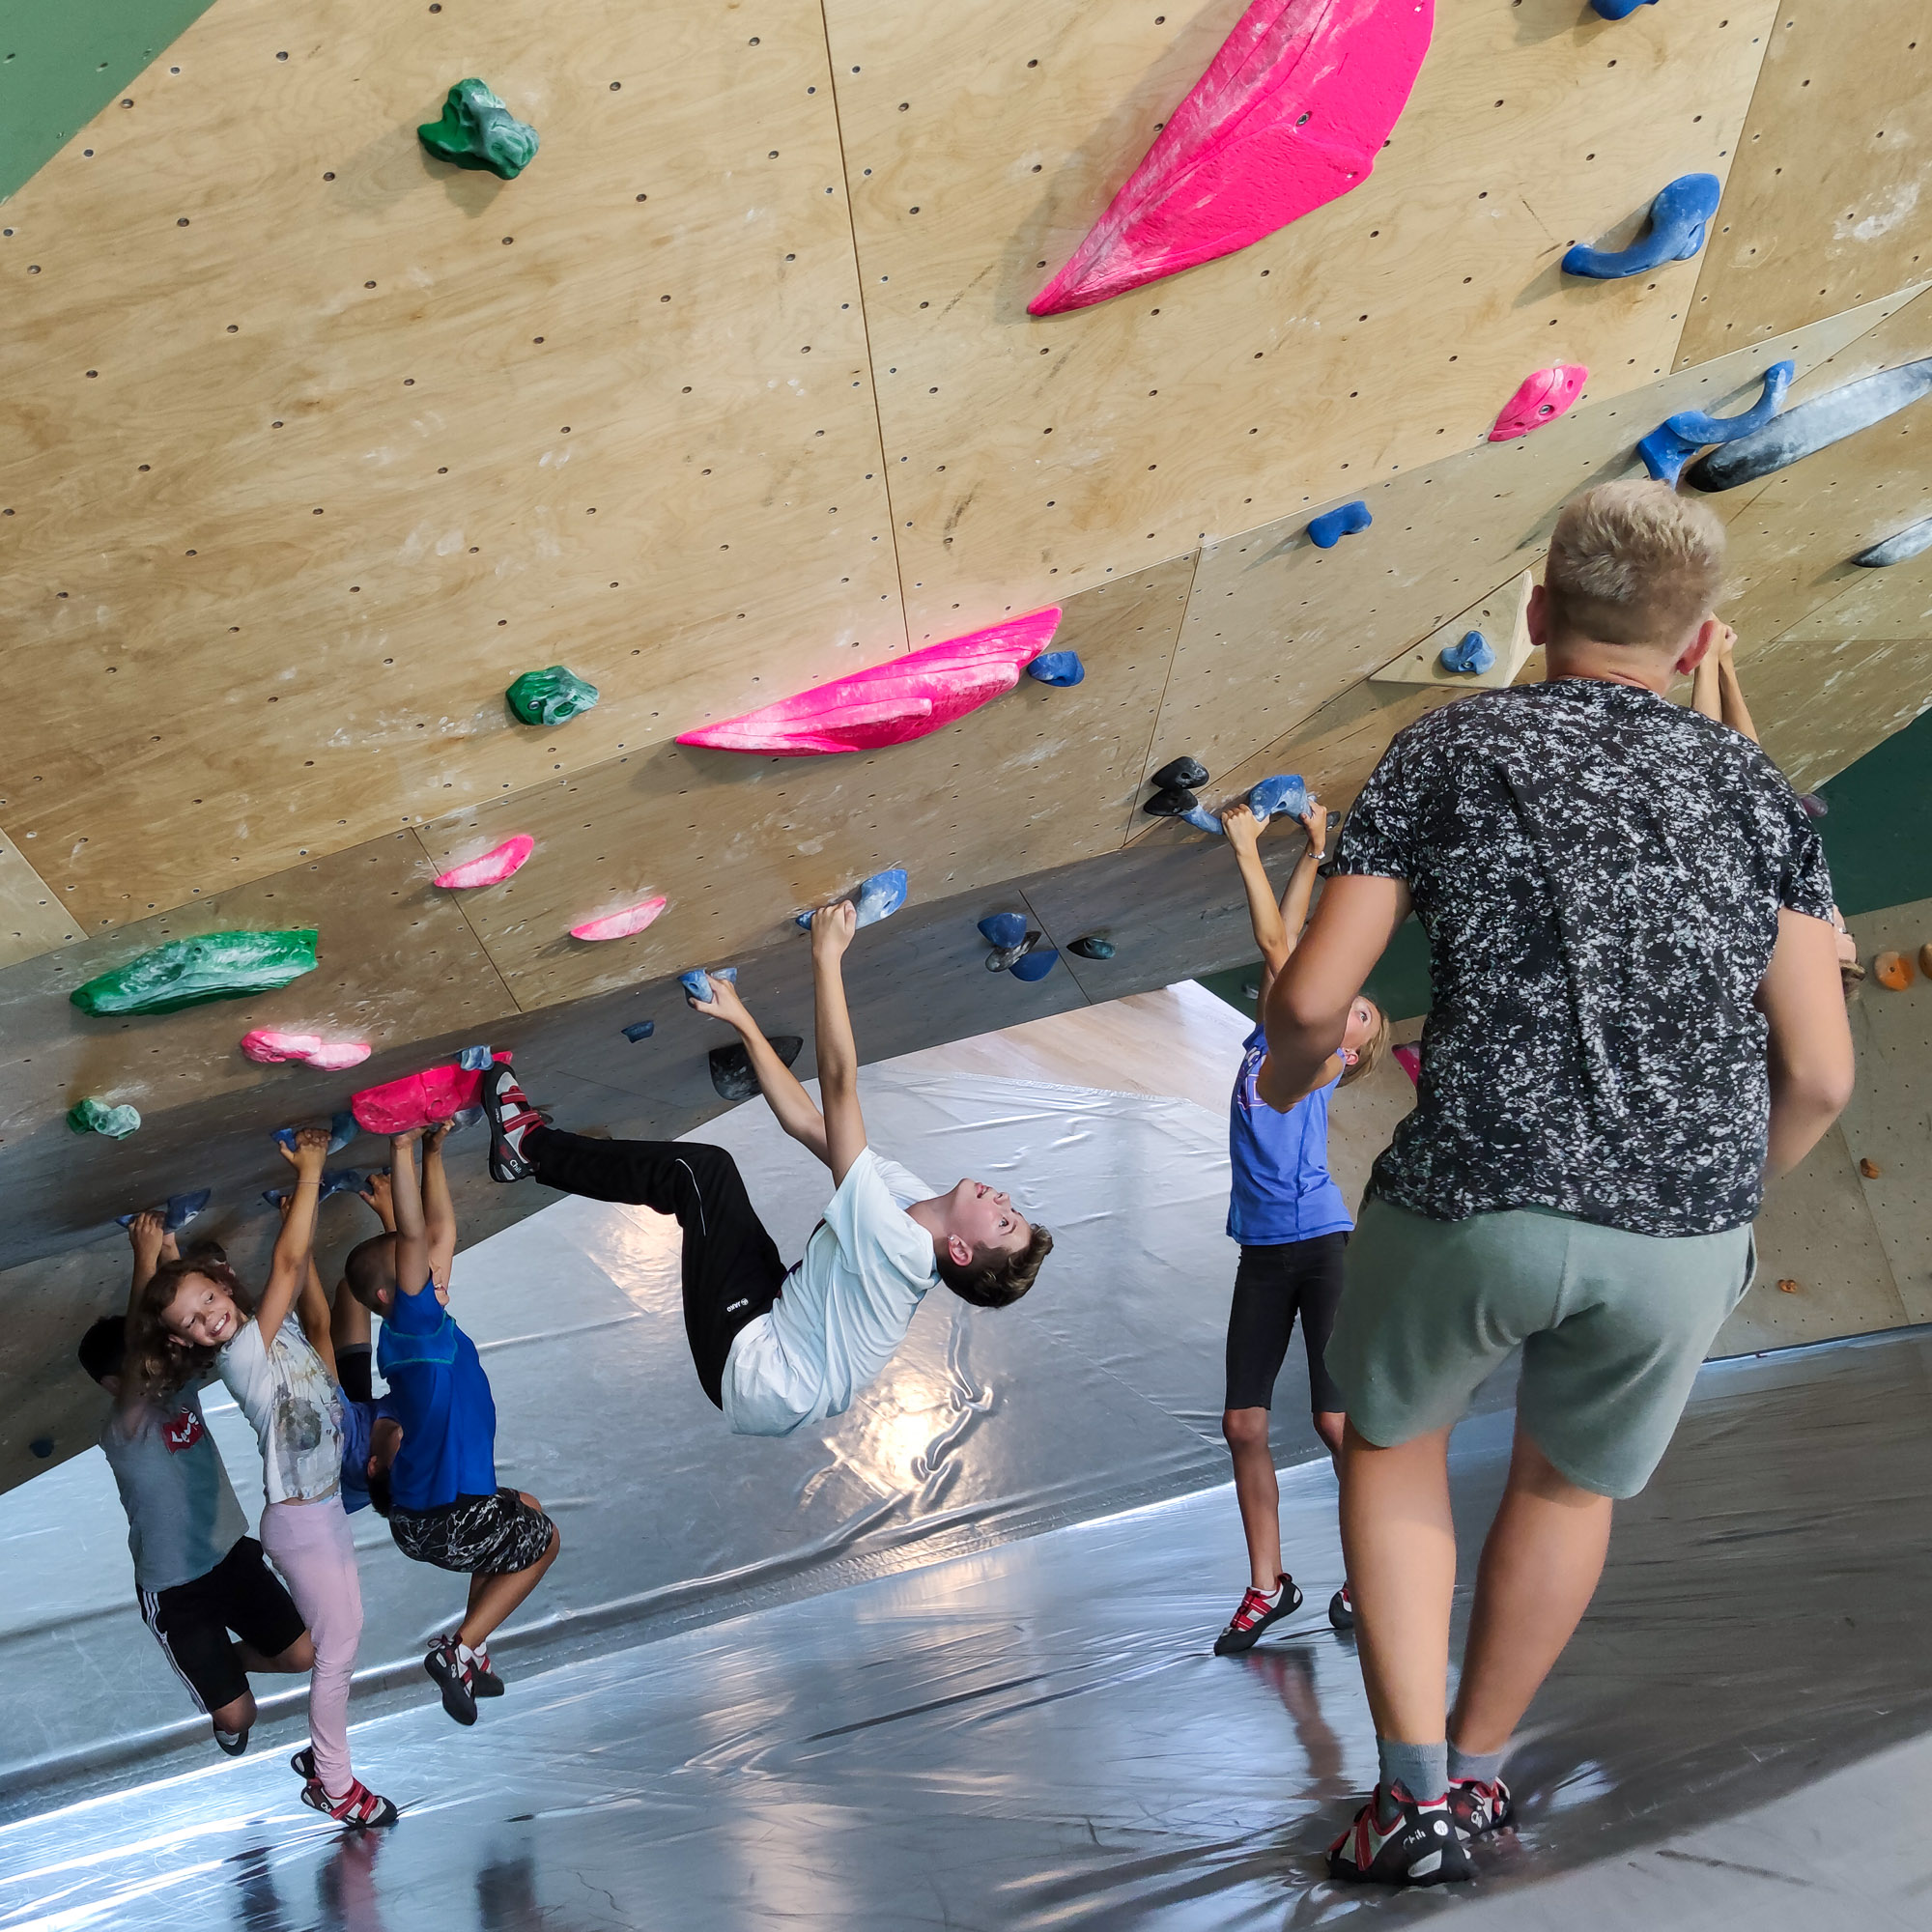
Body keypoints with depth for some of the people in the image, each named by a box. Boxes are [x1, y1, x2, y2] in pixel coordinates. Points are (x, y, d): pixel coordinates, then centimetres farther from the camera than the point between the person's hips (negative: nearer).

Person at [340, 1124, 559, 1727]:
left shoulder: (425, 1326, 2)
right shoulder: (410, 1330, -21)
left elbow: (439, 1232, 6)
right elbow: (415, 1236, -34)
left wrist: (433, 1151, 2)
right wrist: (402, 1148, -40)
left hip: (420, 1512, 9)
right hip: (446, 1523, -9)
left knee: (524, 1512, 32)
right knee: (543, 1540, 18)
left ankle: (471, 1650, 30)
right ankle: (460, 1650, 10)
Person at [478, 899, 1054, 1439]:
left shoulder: (894, 1247, -31)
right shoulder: (911, 1197, -8)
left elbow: (838, 1086, -35)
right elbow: (806, 1123, -2)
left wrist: (827, 957, -34)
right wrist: (742, 1020, -2)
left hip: (748, 1362, -8)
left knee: (699, 1167, -9)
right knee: (702, 1171, 11)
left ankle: (534, 1146, 10)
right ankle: (538, 1151, 24)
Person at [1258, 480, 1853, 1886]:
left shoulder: (1451, 750, 1)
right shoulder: (1756, 792, 7)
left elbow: (1313, 997, -4)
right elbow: (1819, 1075, 2)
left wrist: (1289, 1071, 19)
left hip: (1470, 1201, -2)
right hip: (1684, 1235, 2)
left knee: (1393, 1441, 26)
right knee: (1572, 1482, 28)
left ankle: (1417, 1794, 19)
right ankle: (1477, 1771, 43)